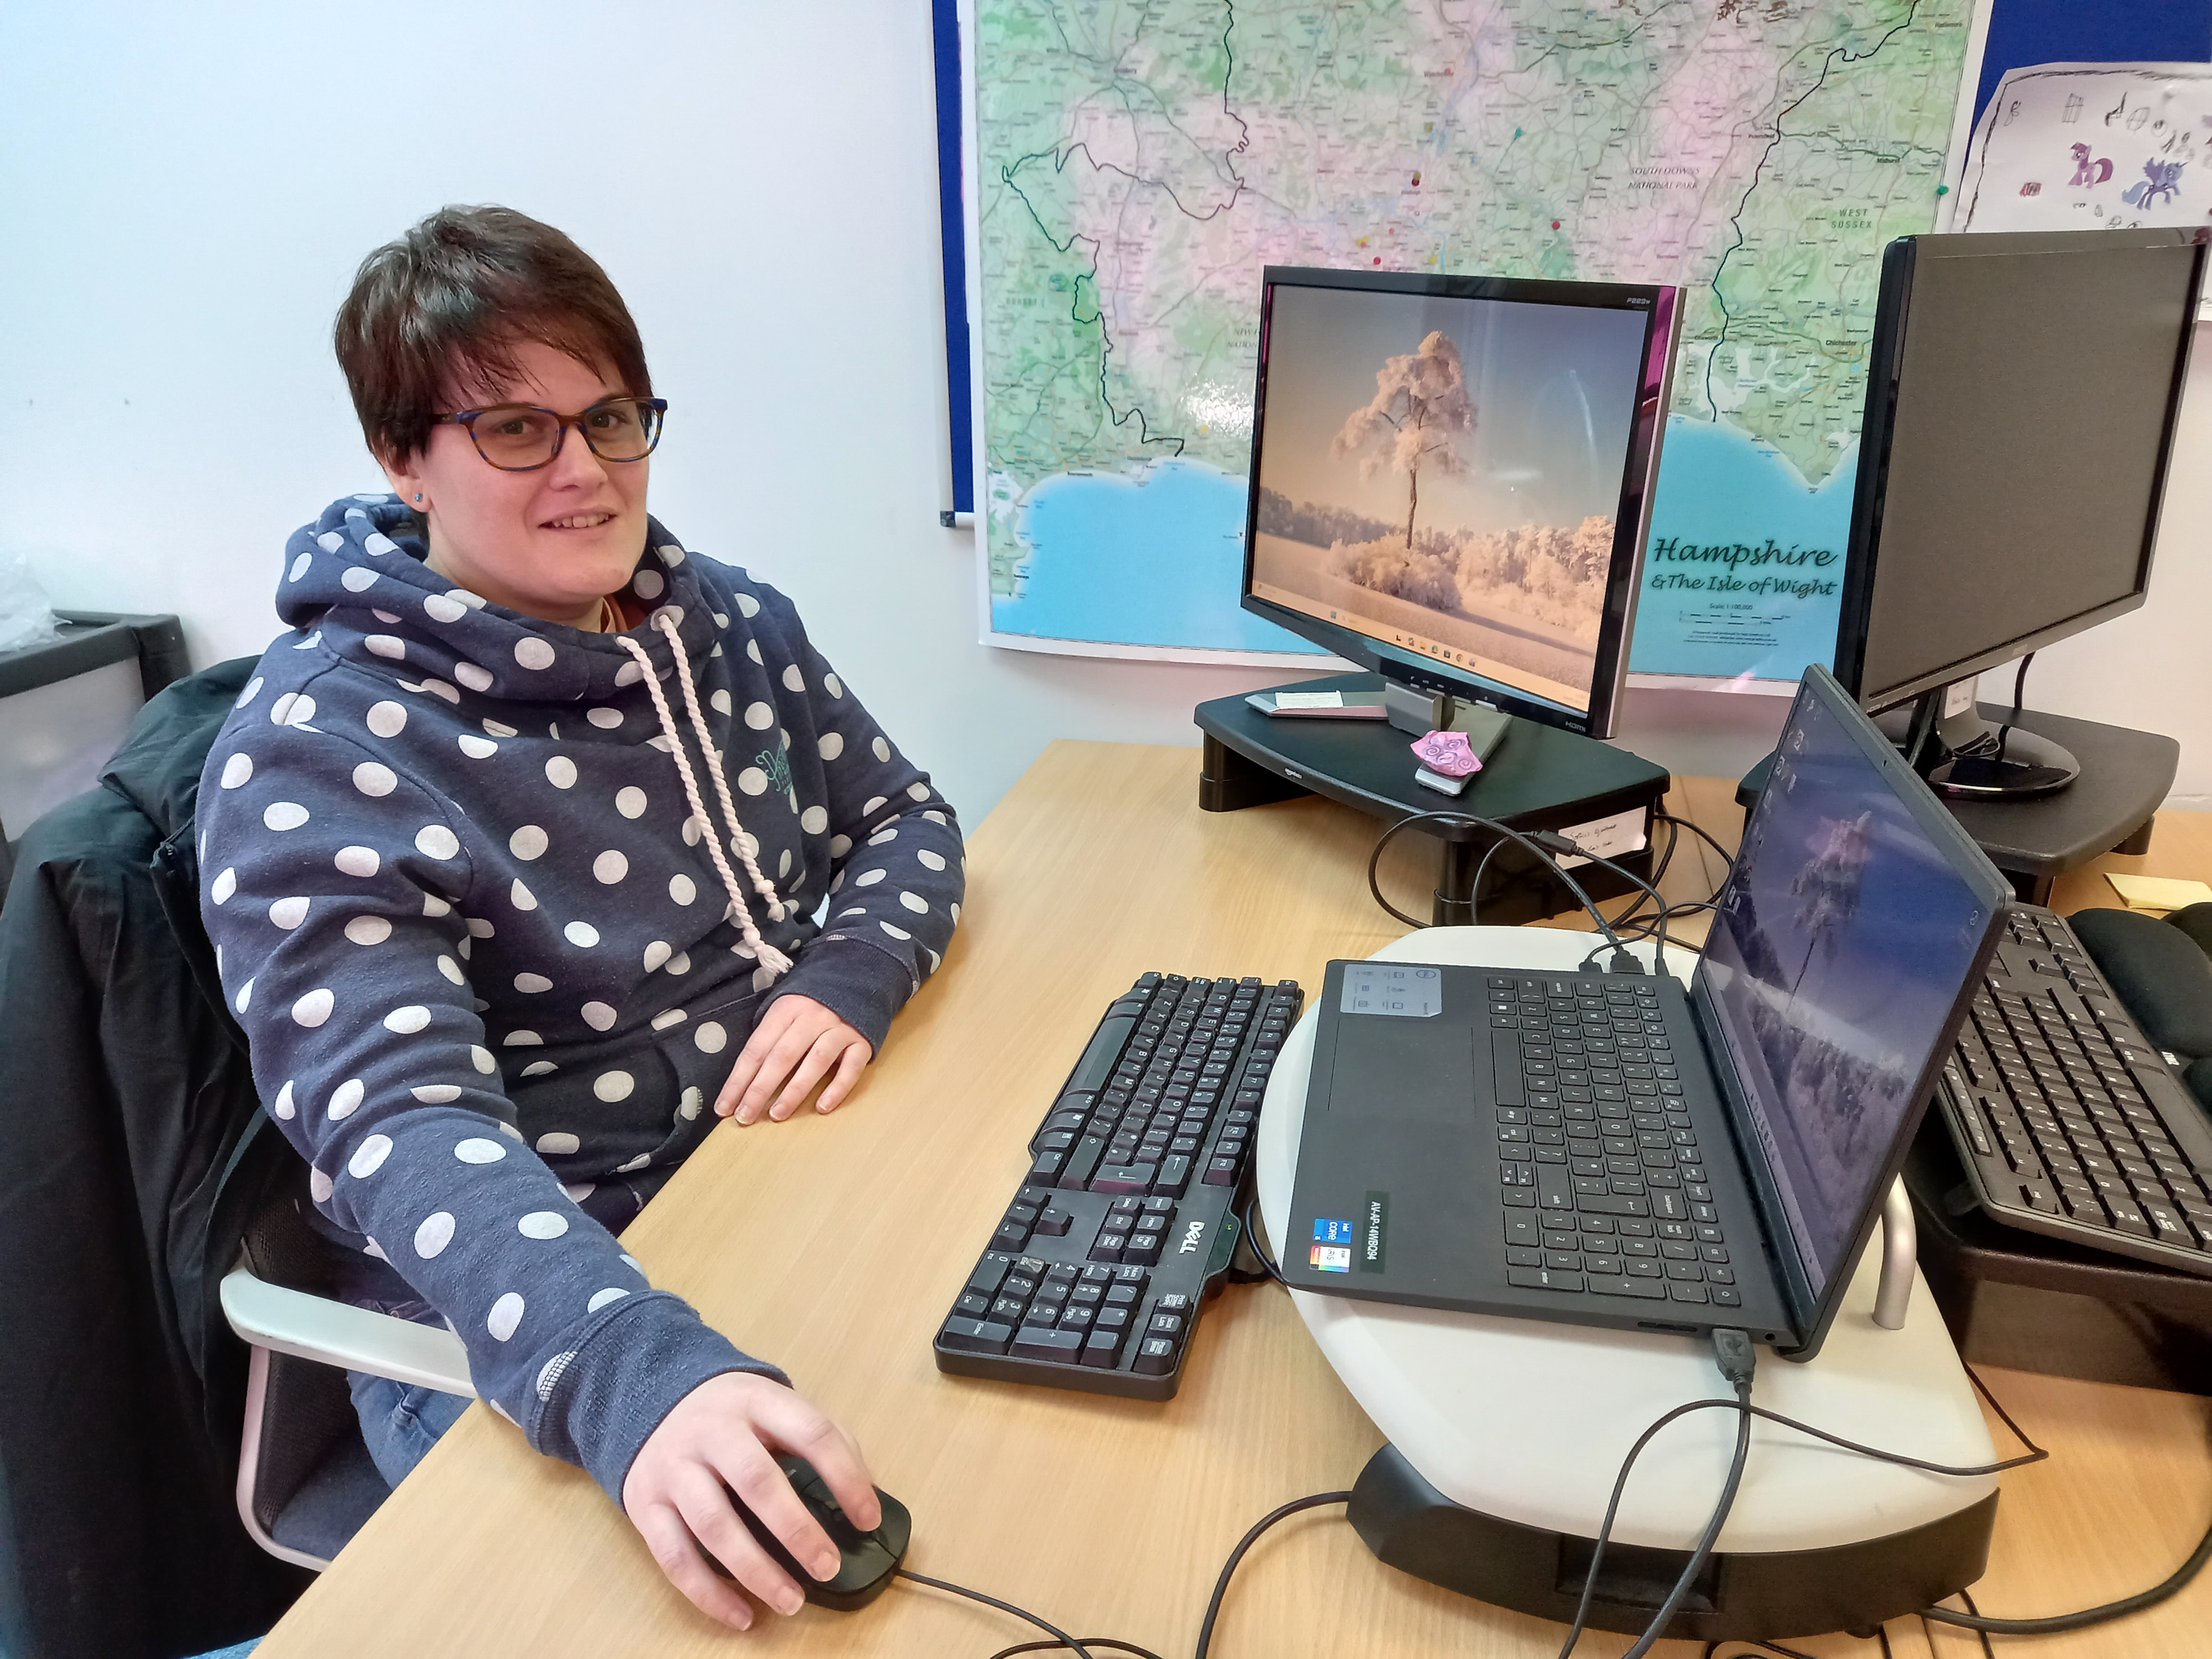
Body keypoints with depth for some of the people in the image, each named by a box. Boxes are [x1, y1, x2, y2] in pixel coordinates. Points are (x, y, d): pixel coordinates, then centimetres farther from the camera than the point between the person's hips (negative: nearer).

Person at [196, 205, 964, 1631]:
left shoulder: (730, 627, 4)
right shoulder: (312, 755, -15)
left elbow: (902, 816, 12)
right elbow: (398, 1119, -25)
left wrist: (848, 979, -11)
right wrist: (629, 1370, -43)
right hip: (520, 1336, -5)